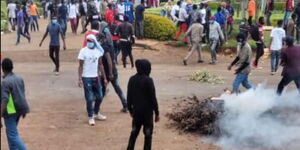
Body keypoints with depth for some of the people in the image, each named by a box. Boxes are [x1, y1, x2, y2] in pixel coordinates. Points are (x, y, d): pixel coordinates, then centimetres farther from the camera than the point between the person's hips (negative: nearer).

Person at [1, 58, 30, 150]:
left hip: (10, 111, -8)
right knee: (10, 132, 22)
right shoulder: (19, 78, 5)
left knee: (13, 136, -5)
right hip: (19, 109, 8)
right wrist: (24, 110, 27)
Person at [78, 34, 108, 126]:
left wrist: (104, 78, 9)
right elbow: (81, 66, -9)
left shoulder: (98, 50, 3)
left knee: (99, 97, 13)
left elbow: (100, 65, 10)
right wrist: (80, 79, -16)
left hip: (96, 77, 5)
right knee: (90, 99, -2)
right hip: (87, 78, -5)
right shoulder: (83, 51, -10)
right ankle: (91, 117, 12)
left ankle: (96, 113, 33)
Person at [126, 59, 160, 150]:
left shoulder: (132, 79, 1)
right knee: (148, 133, 5)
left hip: (136, 110, 5)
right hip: (147, 111, -5)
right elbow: (153, 98, -12)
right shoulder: (148, 80, -14)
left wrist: (130, 110, 19)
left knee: (134, 132, 16)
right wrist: (157, 113, -5)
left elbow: (129, 97, 7)